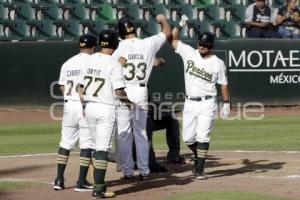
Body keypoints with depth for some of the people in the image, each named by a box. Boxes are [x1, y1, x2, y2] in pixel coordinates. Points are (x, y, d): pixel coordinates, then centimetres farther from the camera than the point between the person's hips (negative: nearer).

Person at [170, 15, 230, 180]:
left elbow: (223, 84, 4)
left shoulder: (218, 63, -3)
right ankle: (199, 156, 35)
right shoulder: (189, 53, 2)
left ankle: (200, 169, -7)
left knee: (202, 137, -11)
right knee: (187, 138, 7)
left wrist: (226, 104, 1)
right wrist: (181, 24, -9)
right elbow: (173, 39, 3)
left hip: (207, 103, -3)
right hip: (189, 103, 3)